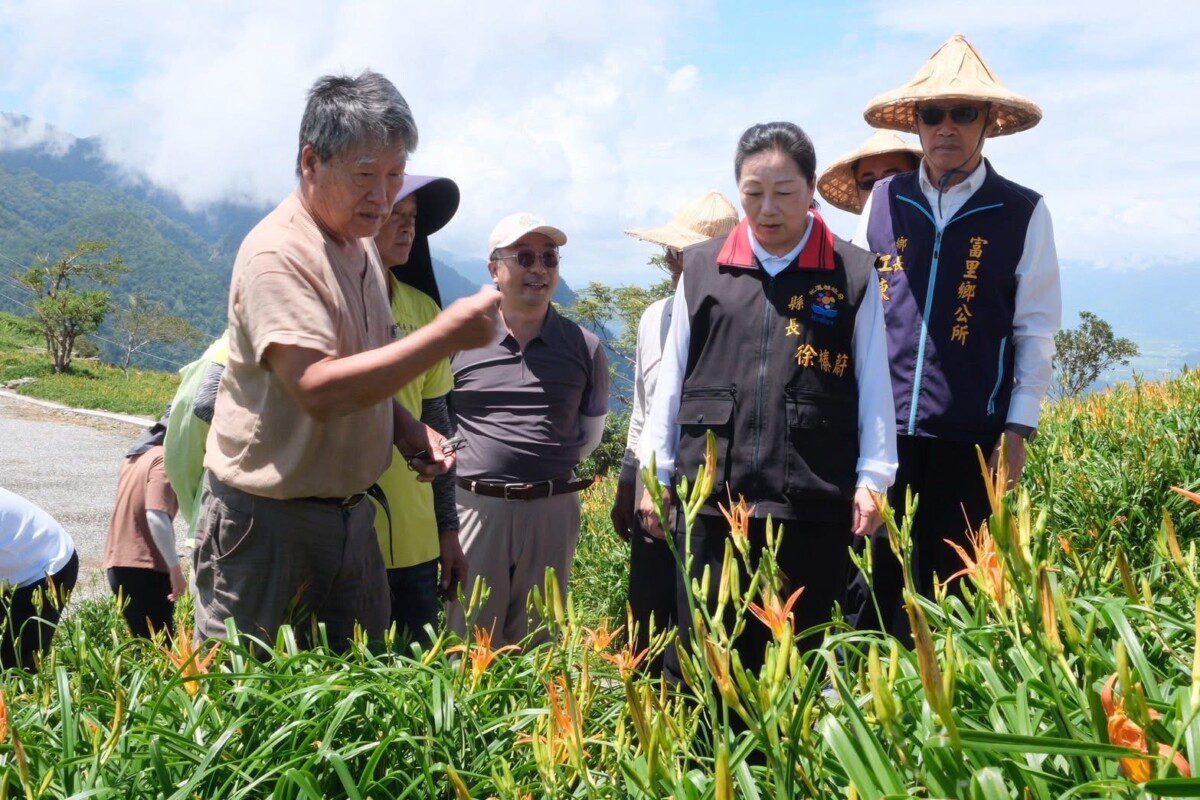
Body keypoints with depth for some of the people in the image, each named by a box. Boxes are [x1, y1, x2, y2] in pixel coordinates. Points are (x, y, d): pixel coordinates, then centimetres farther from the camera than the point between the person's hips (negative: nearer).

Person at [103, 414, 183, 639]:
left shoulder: (137, 456, 15)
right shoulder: (164, 460, -14)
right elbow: (156, 515, -24)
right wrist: (175, 568, -23)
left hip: (119, 564, 9)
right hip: (146, 568, -9)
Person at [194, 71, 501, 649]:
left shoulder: (361, 246, 10)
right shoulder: (279, 254, -19)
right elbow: (317, 388, -31)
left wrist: (406, 429, 3)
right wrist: (447, 335, -32)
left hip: (350, 512, 8)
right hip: (265, 520, -8)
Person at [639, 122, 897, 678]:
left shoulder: (854, 275, 5)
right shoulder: (702, 268, 10)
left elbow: (874, 385, 5)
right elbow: (672, 379, 13)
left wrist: (872, 477, -2)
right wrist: (656, 474, 11)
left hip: (813, 507, -1)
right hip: (709, 501, 2)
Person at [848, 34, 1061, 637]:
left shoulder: (1023, 214, 3)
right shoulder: (884, 199, 9)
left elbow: (1036, 330, 3)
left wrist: (1018, 427, -3)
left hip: (969, 432, -2)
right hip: (879, 425, 2)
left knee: (947, 587, 6)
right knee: (869, 586, 4)